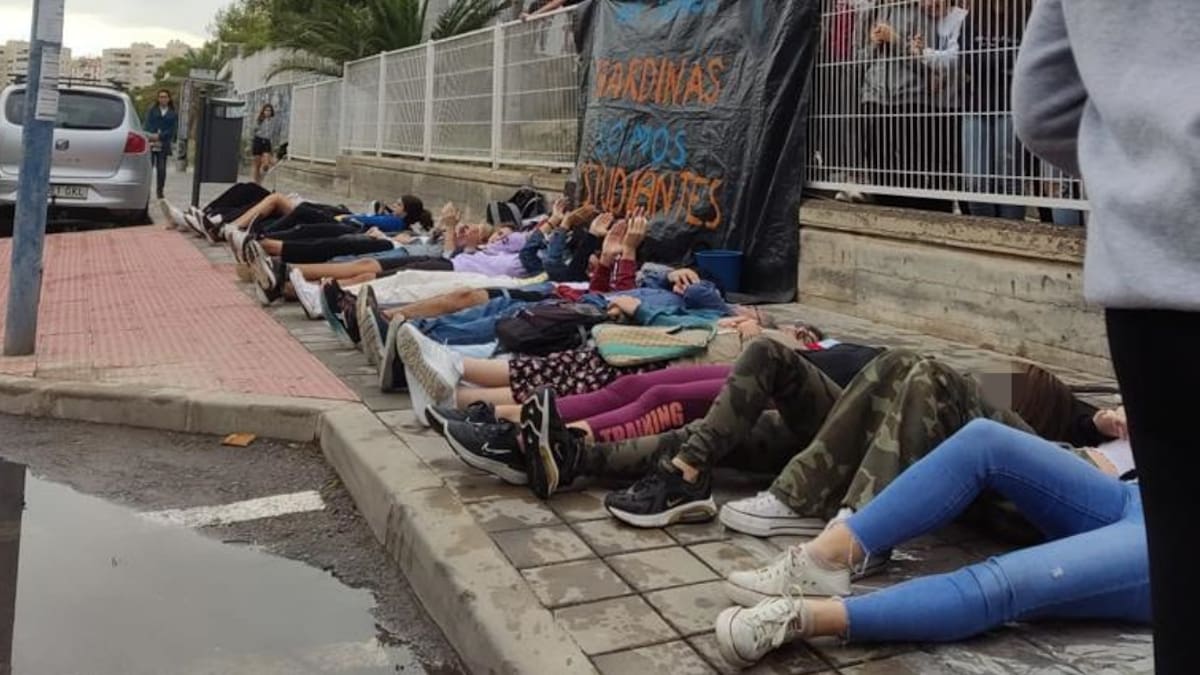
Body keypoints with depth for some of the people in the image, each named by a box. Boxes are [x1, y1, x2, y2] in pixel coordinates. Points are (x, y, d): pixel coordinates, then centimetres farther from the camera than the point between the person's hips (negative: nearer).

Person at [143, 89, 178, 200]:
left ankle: (159, 191, 12)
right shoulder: (152, 110, 11)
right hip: (150, 144, 0)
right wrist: (152, 137, -14)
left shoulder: (173, 114, 9)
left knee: (161, 169, 0)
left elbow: (173, 130, 0)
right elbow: (147, 125, 3)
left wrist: (159, 136, -11)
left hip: (163, 145, 0)